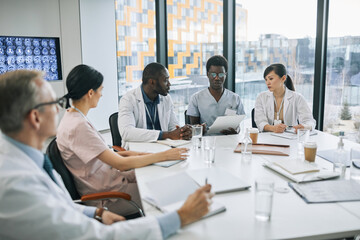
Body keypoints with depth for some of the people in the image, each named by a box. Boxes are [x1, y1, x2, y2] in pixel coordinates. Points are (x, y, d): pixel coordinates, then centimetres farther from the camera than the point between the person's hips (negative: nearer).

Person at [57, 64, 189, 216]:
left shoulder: (74, 117, 5)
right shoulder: (77, 127, -26)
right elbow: (121, 164, -25)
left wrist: (127, 153, 0)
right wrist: (164, 155, -19)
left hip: (109, 178, 9)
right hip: (105, 196, -9)